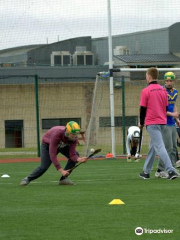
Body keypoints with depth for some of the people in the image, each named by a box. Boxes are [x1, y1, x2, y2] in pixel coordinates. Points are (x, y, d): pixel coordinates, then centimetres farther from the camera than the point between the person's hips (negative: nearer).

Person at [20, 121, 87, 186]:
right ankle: (28, 179, 7)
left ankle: (64, 179, -9)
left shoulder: (74, 137, -29)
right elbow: (52, 155, -43)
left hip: (62, 145, 5)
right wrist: (61, 170, -46)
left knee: (76, 155, -17)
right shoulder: (56, 134, -43)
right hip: (47, 144, -5)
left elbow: (72, 155, -28)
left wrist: (79, 159, -52)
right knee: (44, 167, -19)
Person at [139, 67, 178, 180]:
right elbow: (166, 107, 12)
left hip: (152, 123, -7)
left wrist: (141, 123, 6)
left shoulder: (146, 91, -10)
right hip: (162, 122, 7)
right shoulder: (163, 90, 8)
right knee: (153, 146, 17)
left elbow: (143, 109, -7)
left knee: (159, 147, -12)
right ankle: (146, 172, 25)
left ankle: (171, 170, -24)